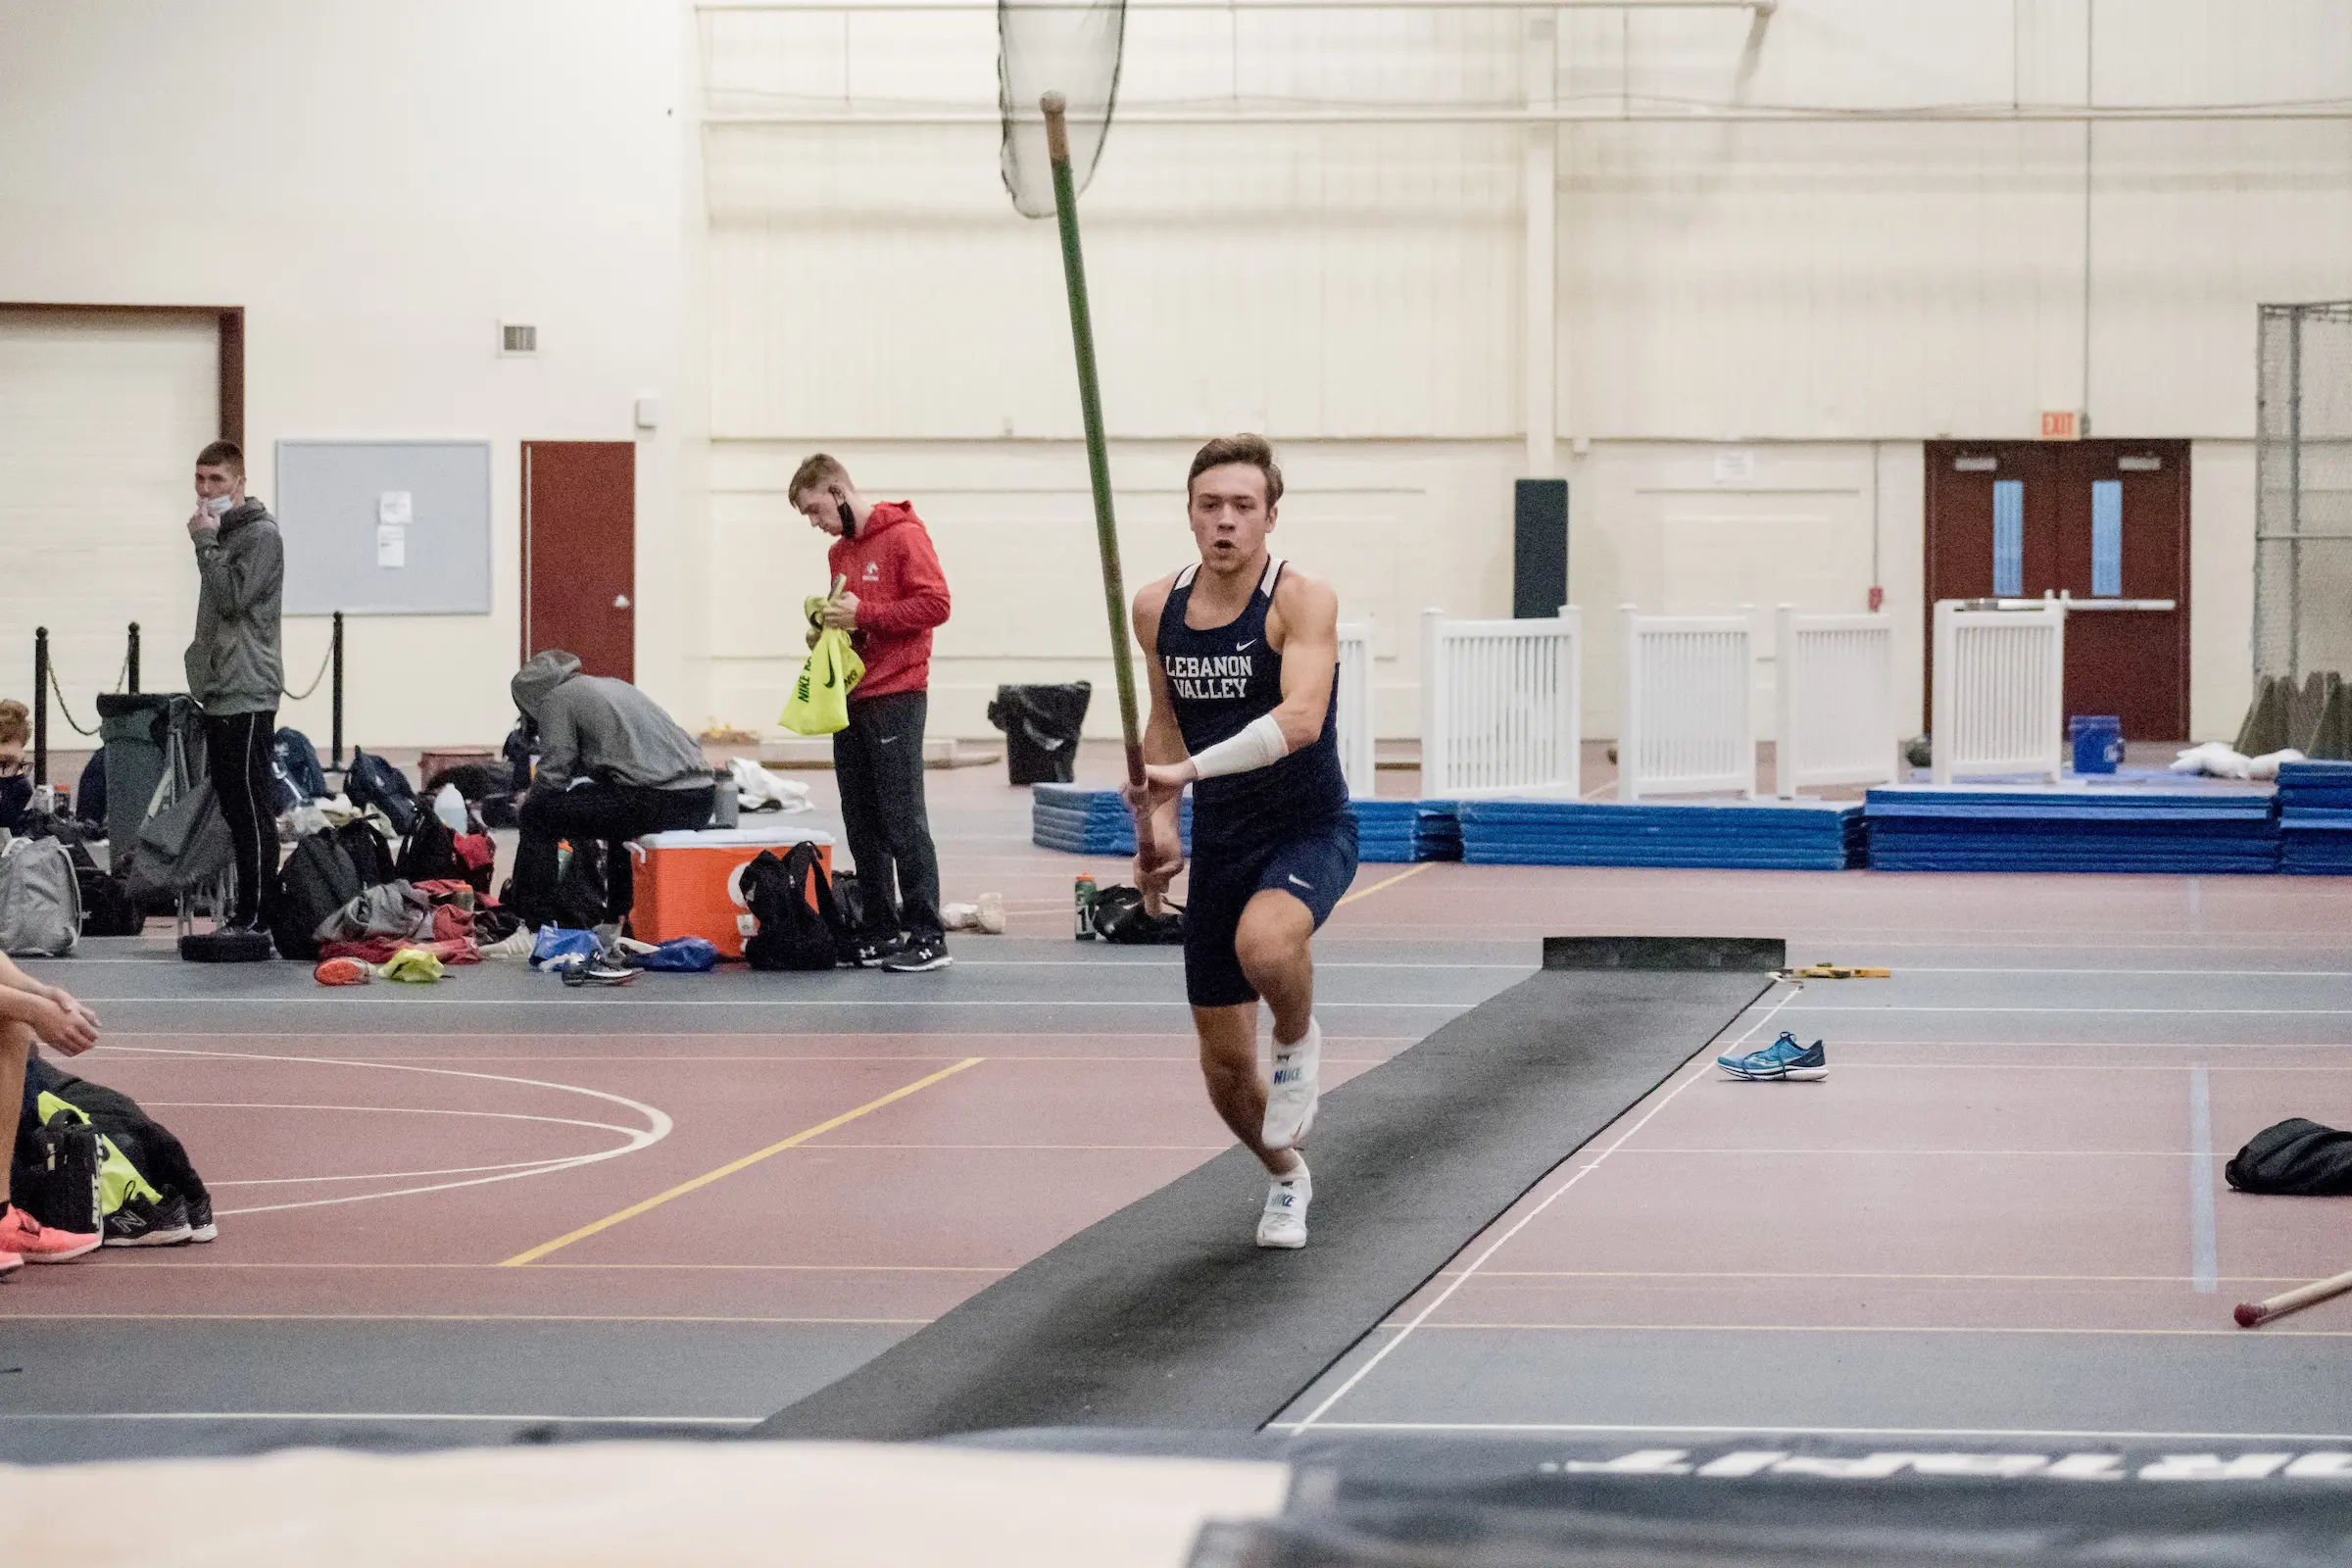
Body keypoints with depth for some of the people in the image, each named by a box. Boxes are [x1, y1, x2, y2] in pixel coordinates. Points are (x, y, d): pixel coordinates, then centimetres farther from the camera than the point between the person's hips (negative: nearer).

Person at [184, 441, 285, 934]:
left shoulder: (261, 535, -9)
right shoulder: (221, 533, 19)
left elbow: (232, 598, -20)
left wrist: (206, 543, -14)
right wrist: (200, 666, 18)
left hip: (247, 693, -10)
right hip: (219, 691, 10)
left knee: (251, 807, -9)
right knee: (232, 806, 11)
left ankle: (257, 916, -8)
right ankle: (243, 911, 15)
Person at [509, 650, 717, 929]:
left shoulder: (556, 698, 5)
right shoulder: (612, 685, 30)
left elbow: (553, 773, -3)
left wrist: (527, 804, 17)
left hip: (657, 801, -9)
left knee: (537, 816, 1)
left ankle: (530, 925, 1)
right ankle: (619, 919, 44)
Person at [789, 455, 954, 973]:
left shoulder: (904, 536, -8)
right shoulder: (839, 552, 18)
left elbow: (935, 603, -15)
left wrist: (863, 614, -18)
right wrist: (826, 631, 5)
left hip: (895, 697, -8)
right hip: (850, 698, 8)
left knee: (902, 819, -8)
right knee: (861, 824, 9)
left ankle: (927, 937, -5)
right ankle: (880, 932, 15)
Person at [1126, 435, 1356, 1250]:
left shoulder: (1303, 601, -16)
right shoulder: (1158, 608, 1)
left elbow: (1300, 719, -31)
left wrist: (1192, 768, -39)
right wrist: (1157, 819, 4)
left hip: (1309, 831, -5)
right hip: (1218, 845, 5)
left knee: (1266, 943, -39)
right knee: (1224, 1064, 7)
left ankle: (1300, 1042, -4)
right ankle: (1286, 1178, 38)